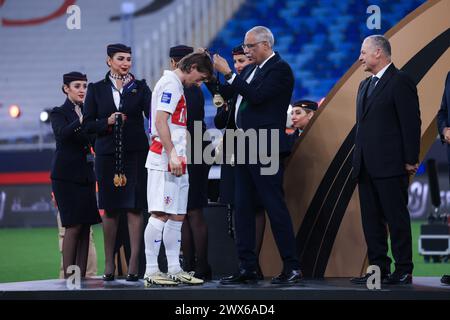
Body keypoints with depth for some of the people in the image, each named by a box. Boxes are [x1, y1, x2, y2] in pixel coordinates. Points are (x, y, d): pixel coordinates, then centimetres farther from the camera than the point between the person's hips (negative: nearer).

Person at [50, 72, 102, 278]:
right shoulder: (59, 113, -1)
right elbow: (62, 133, -22)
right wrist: (81, 122, -39)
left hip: (85, 175, 6)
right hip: (67, 175, -6)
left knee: (86, 227, 1)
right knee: (73, 226, -12)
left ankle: (82, 276, 3)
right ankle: (68, 276, -11)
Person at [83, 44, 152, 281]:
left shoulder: (140, 87, 6)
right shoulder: (97, 89, 8)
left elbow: (153, 115, -3)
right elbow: (88, 124, 5)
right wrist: (107, 122, -11)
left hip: (135, 154, -1)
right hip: (107, 154, 1)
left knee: (134, 207, -5)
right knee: (109, 208, 4)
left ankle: (134, 262, -5)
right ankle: (109, 264, 11)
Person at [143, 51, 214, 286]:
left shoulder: (176, 86, 22)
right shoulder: (171, 84, -8)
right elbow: (160, 121, -18)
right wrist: (172, 154, -22)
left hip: (175, 163, 11)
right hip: (164, 161, -11)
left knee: (177, 216, 9)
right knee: (161, 214, -12)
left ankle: (174, 270, 10)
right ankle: (151, 271, -14)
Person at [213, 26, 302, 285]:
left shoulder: (280, 68, -9)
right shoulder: (251, 69, 17)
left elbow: (257, 96, -20)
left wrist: (229, 74, -17)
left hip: (266, 149, -9)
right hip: (245, 148, 9)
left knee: (275, 207, -8)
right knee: (243, 208, 7)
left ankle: (292, 268, -4)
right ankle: (247, 268, 11)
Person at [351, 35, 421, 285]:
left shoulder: (401, 81, -7)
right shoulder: (365, 85, 19)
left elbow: (411, 122, -11)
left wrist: (410, 160, -15)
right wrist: (359, 160, 15)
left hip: (390, 165, -9)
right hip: (366, 166, 9)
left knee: (397, 218, -4)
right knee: (371, 219, 8)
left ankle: (404, 271, 0)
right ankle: (379, 269, 13)